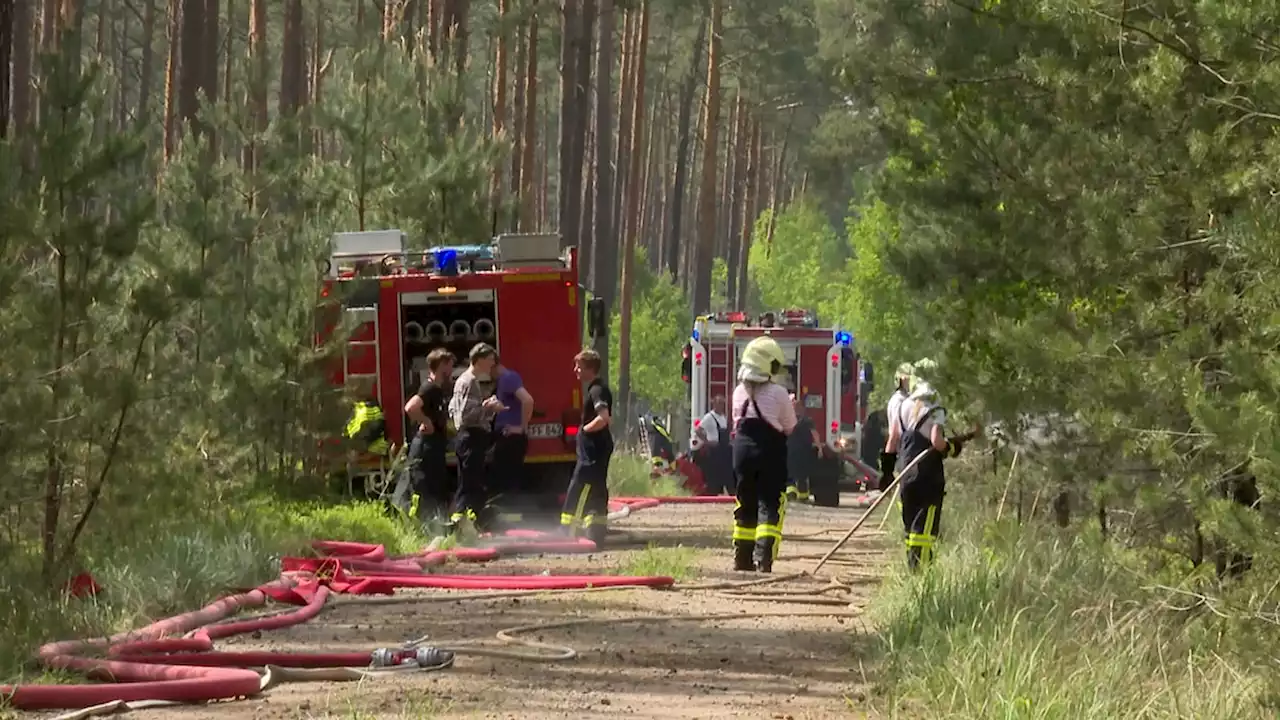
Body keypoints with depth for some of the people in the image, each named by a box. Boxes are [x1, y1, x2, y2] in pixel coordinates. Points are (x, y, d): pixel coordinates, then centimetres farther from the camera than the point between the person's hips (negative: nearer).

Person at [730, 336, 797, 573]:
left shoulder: (739, 393, 4)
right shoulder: (778, 394, -10)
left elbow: (737, 424, 12)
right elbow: (790, 428, -1)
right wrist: (790, 407, 16)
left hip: (743, 450, 4)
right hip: (771, 454, -4)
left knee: (745, 504, 13)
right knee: (770, 505, -3)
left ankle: (742, 558, 16)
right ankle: (764, 559, -14)